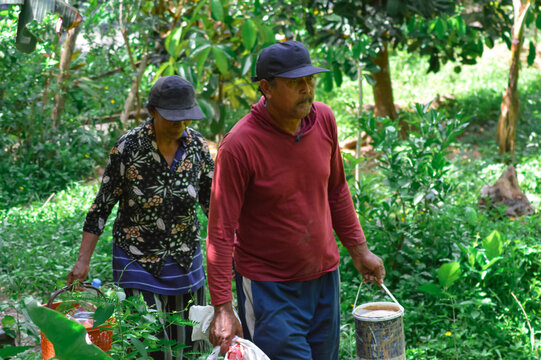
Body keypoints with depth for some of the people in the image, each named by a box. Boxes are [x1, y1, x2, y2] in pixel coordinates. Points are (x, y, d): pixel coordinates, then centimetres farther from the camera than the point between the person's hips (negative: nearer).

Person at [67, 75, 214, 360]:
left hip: (186, 261, 4)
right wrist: (83, 261, -11)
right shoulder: (128, 148, -14)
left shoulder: (197, 145, -4)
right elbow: (101, 207, -8)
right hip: (138, 261, -4)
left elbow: (211, 200, 7)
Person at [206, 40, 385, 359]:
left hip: (325, 277, 6)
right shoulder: (239, 145, -21)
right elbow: (221, 230, -17)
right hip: (268, 288, -6)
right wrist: (223, 308, -19)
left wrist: (358, 249, 14)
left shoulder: (324, 119, -3)